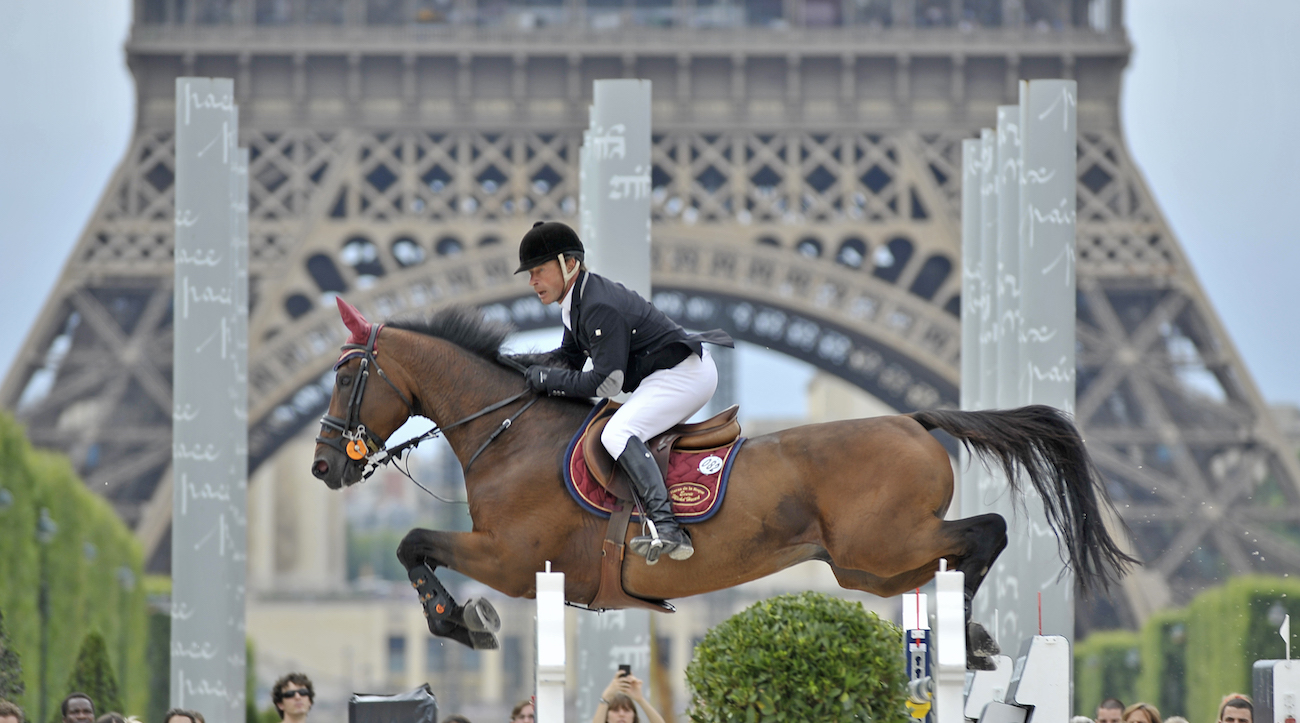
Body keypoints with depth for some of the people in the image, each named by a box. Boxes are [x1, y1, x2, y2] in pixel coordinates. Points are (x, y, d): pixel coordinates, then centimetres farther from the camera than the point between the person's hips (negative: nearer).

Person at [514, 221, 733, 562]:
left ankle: (665, 526, -41)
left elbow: (607, 383, -22)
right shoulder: (578, 302, 11)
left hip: (685, 373, -11)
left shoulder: (600, 309, -21)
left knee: (617, 434, -26)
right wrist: (533, 367, 2)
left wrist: (548, 379, -15)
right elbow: (570, 356, 21)